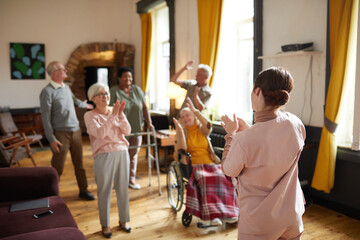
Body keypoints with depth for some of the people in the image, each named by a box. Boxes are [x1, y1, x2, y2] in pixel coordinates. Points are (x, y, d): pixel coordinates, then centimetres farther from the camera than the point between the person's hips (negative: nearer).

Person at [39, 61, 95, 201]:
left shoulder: (66, 87, 11)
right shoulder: (47, 92, -12)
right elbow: (45, 117, -13)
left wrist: (84, 105, 52)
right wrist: (51, 139, -17)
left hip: (76, 131, 7)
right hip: (61, 133, -6)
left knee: (79, 163, 13)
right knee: (57, 167, 1)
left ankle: (83, 190, 25)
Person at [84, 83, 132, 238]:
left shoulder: (115, 110, 7)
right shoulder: (90, 115, -5)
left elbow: (127, 131, -2)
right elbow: (100, 133, -20)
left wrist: (120, 114, -14)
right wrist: (113, 115, -20)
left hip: (122, 153, 4)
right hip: (104, 155, -4)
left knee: (123, 188, 11)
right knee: (104, 191, 5)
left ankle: (123, 221, 29)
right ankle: (105, 225, 22)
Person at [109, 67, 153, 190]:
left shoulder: (137, 90, 8)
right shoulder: (114, 91, -6)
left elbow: (144, 107, 8)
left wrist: (149, 122, 1)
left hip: (136, 129, 4)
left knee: (133, 154, 9)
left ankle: (132, 179, 20)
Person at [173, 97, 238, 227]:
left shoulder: (202, 130, 15)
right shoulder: (182, 132, 11)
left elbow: (209, 126, -11)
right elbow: (181, 151, -6)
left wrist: (195, 110, -16)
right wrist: (179, 131, -12)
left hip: (210, 163, 3)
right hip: (193, 166, -2)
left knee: (223, 177, -28)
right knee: (205, 179, -35)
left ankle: (227, 212, -23)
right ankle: (213, 215, -37)